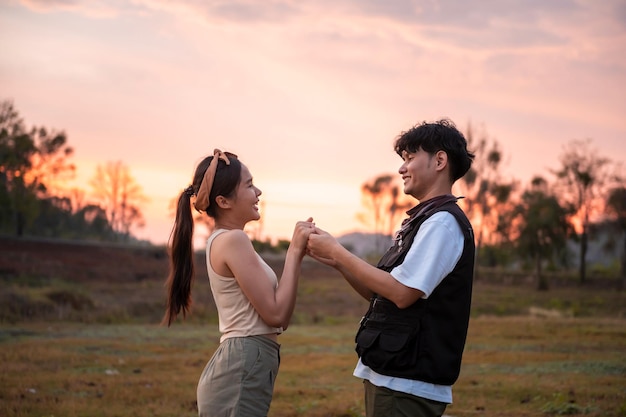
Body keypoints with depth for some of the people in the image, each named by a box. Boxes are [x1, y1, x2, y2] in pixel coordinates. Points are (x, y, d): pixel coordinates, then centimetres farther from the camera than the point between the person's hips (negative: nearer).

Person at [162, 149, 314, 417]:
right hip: (242, 372, -10)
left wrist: (297, 252, 10)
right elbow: (276, 314, -14)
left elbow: (278, 319, 16)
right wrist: (295, 252, -7)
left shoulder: (222, 241, 17)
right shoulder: (233, 240, -12)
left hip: (238, 368, 10)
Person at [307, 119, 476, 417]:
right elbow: (382, 295, 17)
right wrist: (337, 262, 3)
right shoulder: (420, 221, 18)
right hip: (390, 375, 9)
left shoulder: (443, 221, -12)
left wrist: (337, 252, -13)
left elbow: (402, 293, -20)